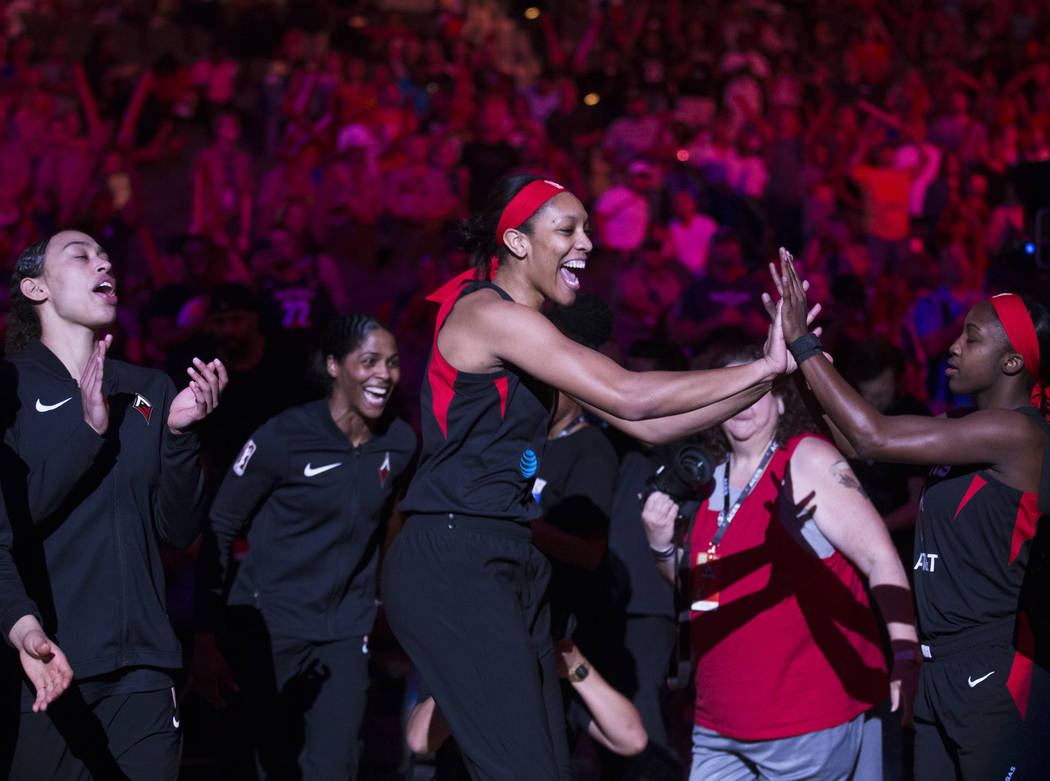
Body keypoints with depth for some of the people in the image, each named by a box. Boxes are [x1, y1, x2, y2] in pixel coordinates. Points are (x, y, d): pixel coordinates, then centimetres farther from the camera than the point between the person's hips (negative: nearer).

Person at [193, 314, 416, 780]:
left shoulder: (399, 444, 0)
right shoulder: (282, 439, -13)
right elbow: (219, 530, -9)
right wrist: (206, 635, -11)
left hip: (345, 633, 4)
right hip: (269, 627, -3)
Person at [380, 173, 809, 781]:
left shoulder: (528, 333, 19)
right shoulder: (489, 314, -11)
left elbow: (646, 426, 15)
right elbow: (627, 397, -18)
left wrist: (765, 380, 6)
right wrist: (764, 368, -13)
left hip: (512, 567, 10)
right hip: (456, 564, -10)